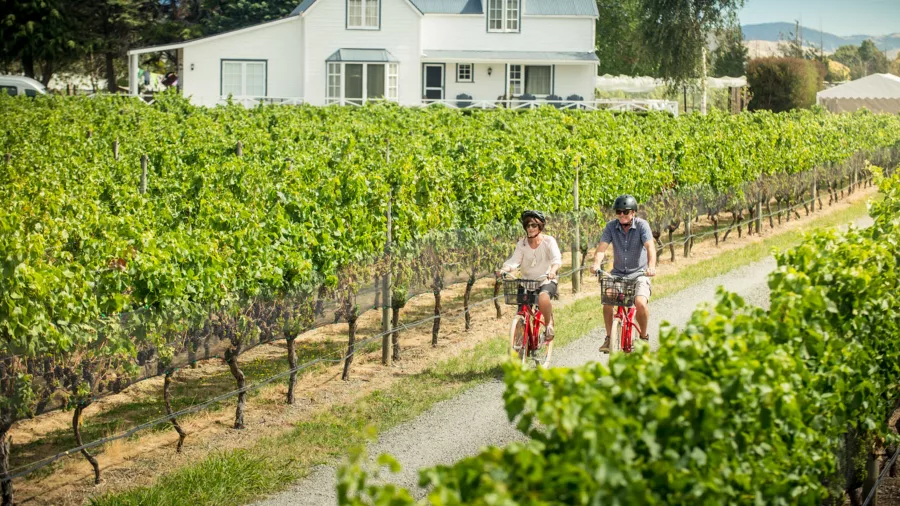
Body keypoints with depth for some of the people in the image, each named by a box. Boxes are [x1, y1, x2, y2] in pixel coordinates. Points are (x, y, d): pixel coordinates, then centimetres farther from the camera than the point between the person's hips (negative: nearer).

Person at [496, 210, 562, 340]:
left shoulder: (549, 241, -5)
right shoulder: (522, 244, 3)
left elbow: (556, 259, -20)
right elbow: (514, 260, -9)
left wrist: (553, 270, -43)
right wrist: (504, 269, -32)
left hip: (546, 281, -4)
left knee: (543, 299, -36)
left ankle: (549, 324, -11)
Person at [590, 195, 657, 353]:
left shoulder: (642, 225, -12)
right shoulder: (611, 226, -5)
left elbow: (650, 247, -24)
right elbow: (602, 248, -14)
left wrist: (651, 266, -43)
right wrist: (596, 264, -35)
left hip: (639, 273, -2)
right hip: (617, 273, 3)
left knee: (640, 303, -25)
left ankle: (644, 336, 1)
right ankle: (609, 338, -4)